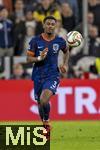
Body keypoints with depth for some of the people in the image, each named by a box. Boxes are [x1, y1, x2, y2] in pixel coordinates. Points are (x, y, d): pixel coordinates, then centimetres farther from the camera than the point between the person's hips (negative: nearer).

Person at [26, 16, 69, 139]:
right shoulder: (35, 41, -4)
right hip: (38, 76, 2)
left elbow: (66, 51, 22)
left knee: (44, 99, -25)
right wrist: (39, 58, -20)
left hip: (53, 75, -2)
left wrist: (65, 64, 8)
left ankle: (46, 121, -1)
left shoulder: (60, 41, 0)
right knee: (40, 103, 8)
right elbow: (29, 59, -1)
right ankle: (45, 127, 31)